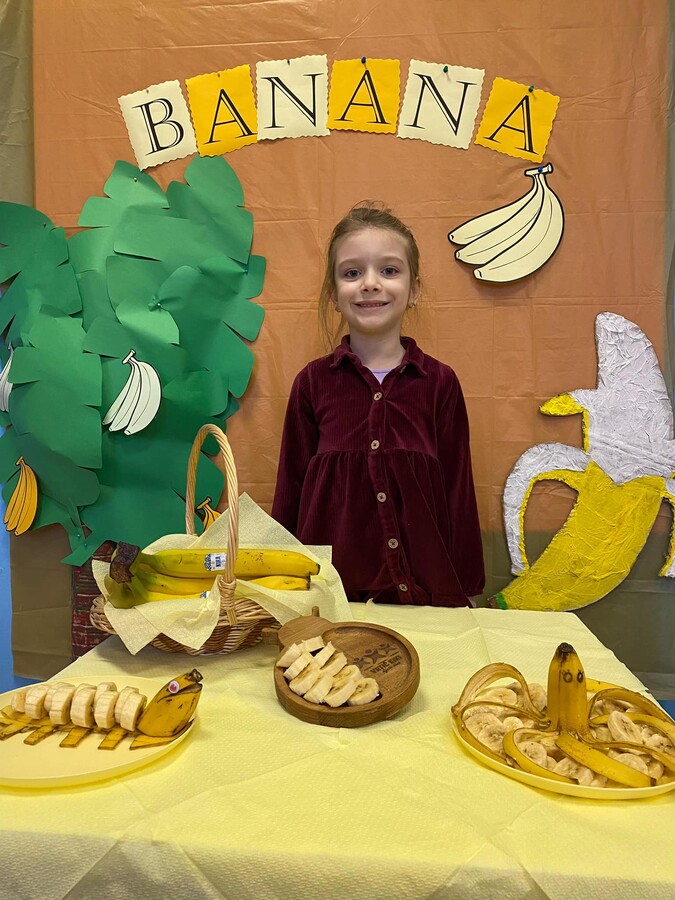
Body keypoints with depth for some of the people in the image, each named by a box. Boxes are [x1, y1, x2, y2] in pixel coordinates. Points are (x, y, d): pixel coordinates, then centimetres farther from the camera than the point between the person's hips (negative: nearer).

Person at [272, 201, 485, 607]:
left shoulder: (439, 382, -1)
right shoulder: (313, 382, 0)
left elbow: (458, 495, 2)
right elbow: (290, 493, 4)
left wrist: (464, 593, 3)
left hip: (425, 589, 0)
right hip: (329, 588, 0)